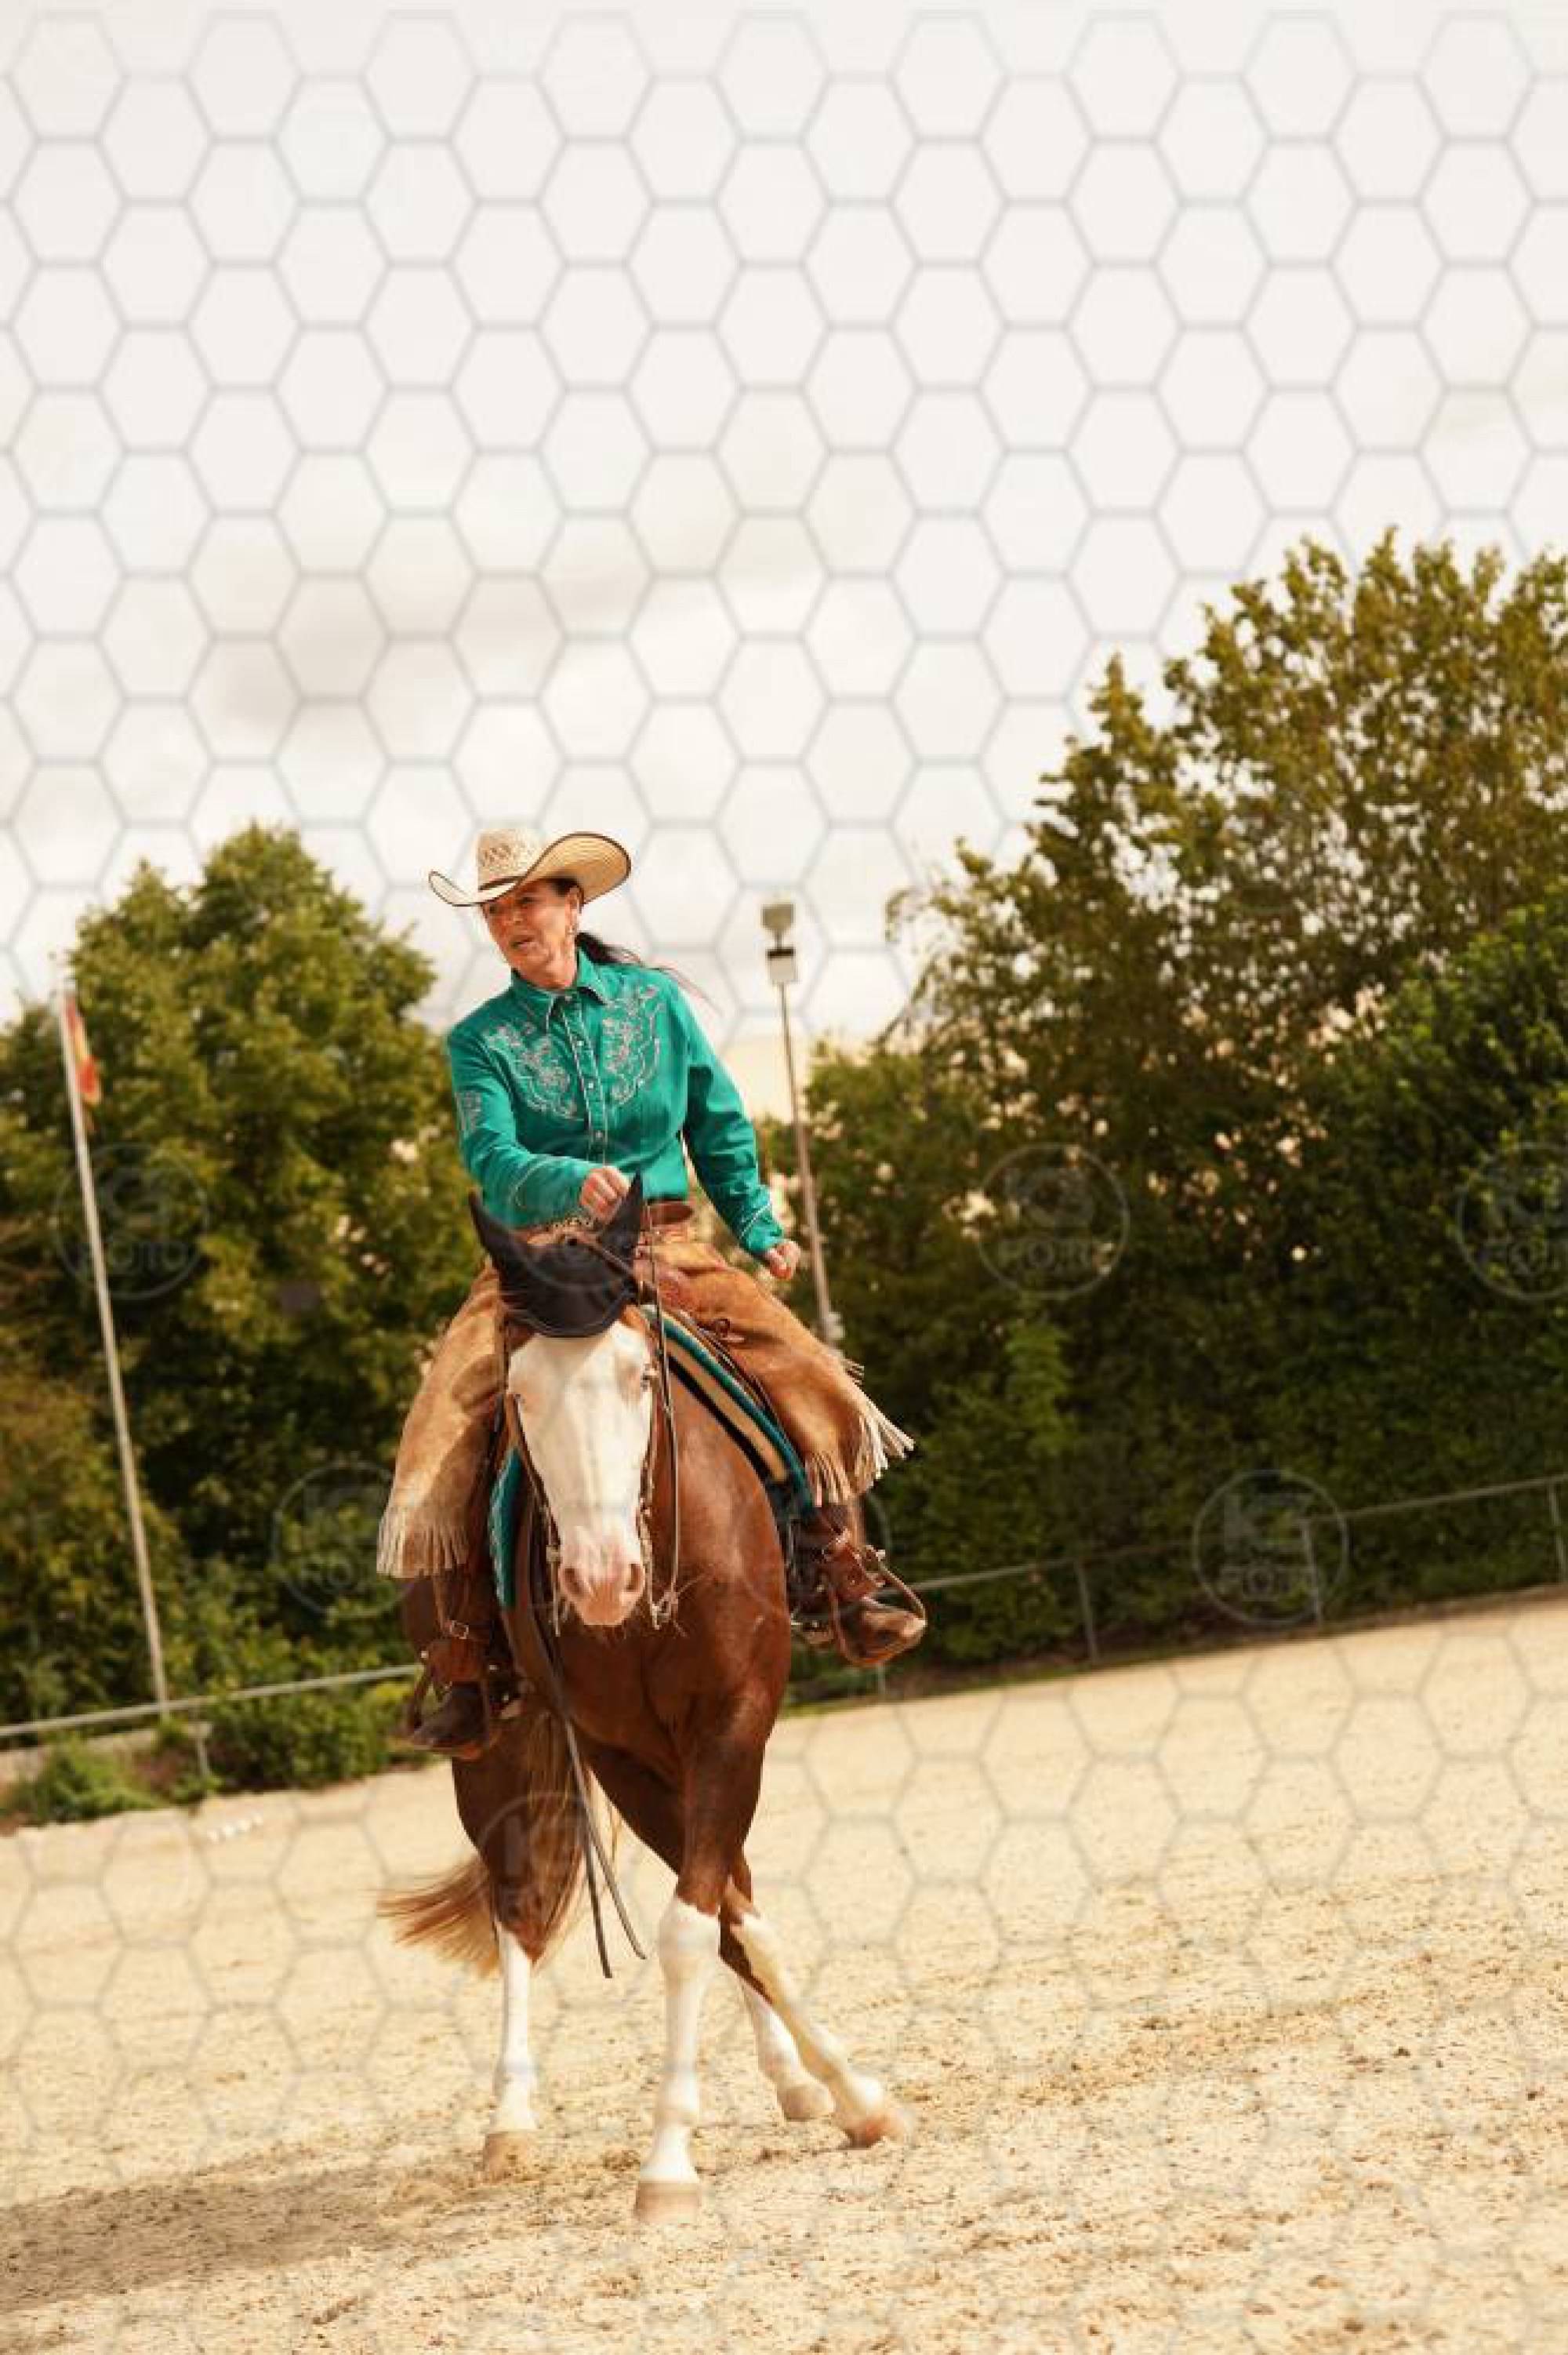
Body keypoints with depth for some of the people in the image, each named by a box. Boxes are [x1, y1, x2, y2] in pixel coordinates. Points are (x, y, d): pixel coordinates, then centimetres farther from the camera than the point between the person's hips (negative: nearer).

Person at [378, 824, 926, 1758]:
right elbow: (493, 1161, -13)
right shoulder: (482, 1041, 2)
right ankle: (467, 1671, -10)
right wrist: (572, 1183, -32)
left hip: (667, 1248, 1)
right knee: (445, 1435, -19)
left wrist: (760, 1229, 10)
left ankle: (850, 1591, -4)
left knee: (809, 1375, -18)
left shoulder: (654, 999, 8)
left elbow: (722, 1126, 17)